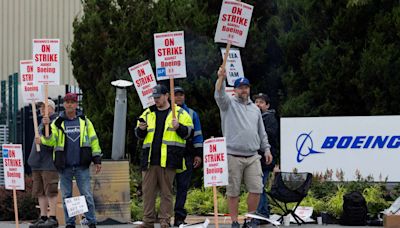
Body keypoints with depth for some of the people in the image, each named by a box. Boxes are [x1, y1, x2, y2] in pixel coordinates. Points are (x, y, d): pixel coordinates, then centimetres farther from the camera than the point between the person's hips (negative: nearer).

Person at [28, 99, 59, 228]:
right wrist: (32, 160, 21)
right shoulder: (42, 123, 22)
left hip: (49, 163, -9)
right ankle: (43, 217, 10)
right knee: (40, 192, 7)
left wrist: (43, 141, -28)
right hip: (37, 164, 9)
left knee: (50, 191, -9)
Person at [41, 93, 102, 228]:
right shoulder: (58, 123, 7)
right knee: (66, 197, 5)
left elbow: (93, 141, 9)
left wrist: (97, 160, 3)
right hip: (64, 167, 1)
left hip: (82, 166, -1)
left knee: (87, 195, -3)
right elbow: (50, 141, -3)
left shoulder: (84, 121, 8)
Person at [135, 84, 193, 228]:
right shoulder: (148, 113, 18)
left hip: (168, 160, -4)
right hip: (149, 159, 4)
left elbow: (187, 133, 3)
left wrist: (178, 127, -15)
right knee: (148, 191, 2)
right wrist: (141, 129, -2)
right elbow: (139, 135, 20)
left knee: (166, 192, -1)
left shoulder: (180, 113, 7)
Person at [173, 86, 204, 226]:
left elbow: (197, 135, 14)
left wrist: (198, 154, 6)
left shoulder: (191, 114, 16)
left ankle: (179, 216, 0)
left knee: (183, 185, -1)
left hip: (186, 155, 1)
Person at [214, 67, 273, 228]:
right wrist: (221, 78, -34)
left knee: (256, 189, -2)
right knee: (233, 192, -1)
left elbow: (262, 132, 23)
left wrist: (266, 149, 14)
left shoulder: (255, 109, 19)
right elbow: (219, 95, -18)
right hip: (233, 157, -4)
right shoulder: (229, 104, 4)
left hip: (253, 157, 4)